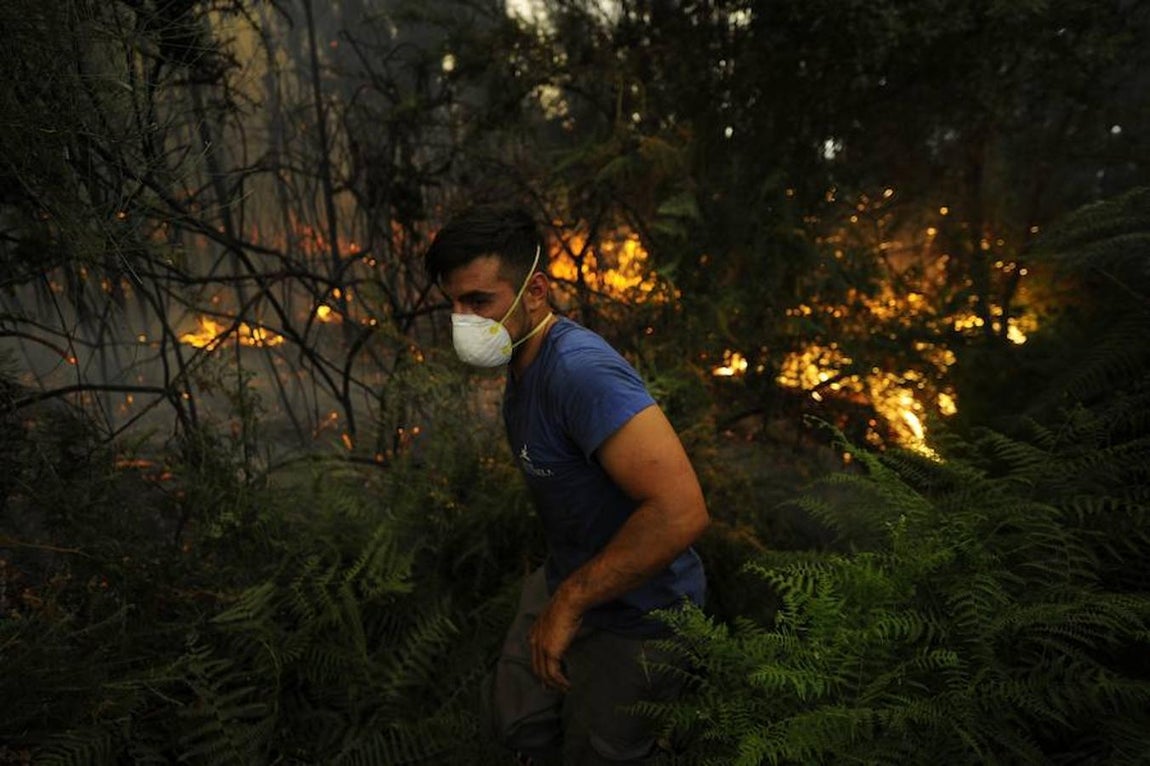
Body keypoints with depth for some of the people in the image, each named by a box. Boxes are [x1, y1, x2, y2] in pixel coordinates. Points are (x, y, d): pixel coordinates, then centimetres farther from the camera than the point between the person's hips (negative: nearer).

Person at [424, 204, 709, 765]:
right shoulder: (521, 362, -1)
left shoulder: (580, 369, -32)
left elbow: (681, 511, -40)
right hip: (567, 583, 9)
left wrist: (569, 603, -28)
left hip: (633, 618, -8)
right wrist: (559, 590, 15)